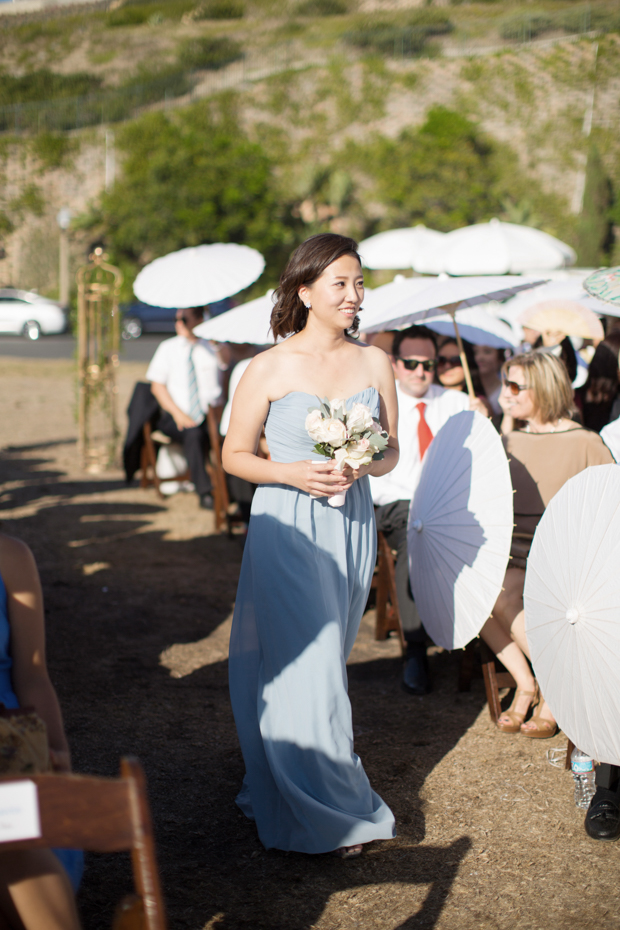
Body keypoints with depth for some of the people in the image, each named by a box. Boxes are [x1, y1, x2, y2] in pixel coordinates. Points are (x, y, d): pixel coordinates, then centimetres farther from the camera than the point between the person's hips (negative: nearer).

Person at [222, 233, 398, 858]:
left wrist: (360, 467, -11)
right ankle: (327, 814, 9)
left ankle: (278, 789, 32)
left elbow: (390, 452, 10)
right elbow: (234, 456, -2)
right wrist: (294, 473, -17)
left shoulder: (374, 363, 4)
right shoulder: (269, 368, -7)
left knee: (326, 658, 13)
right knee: (302, 661, -4)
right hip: (288, 530, -4)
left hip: (351, 525, 5)